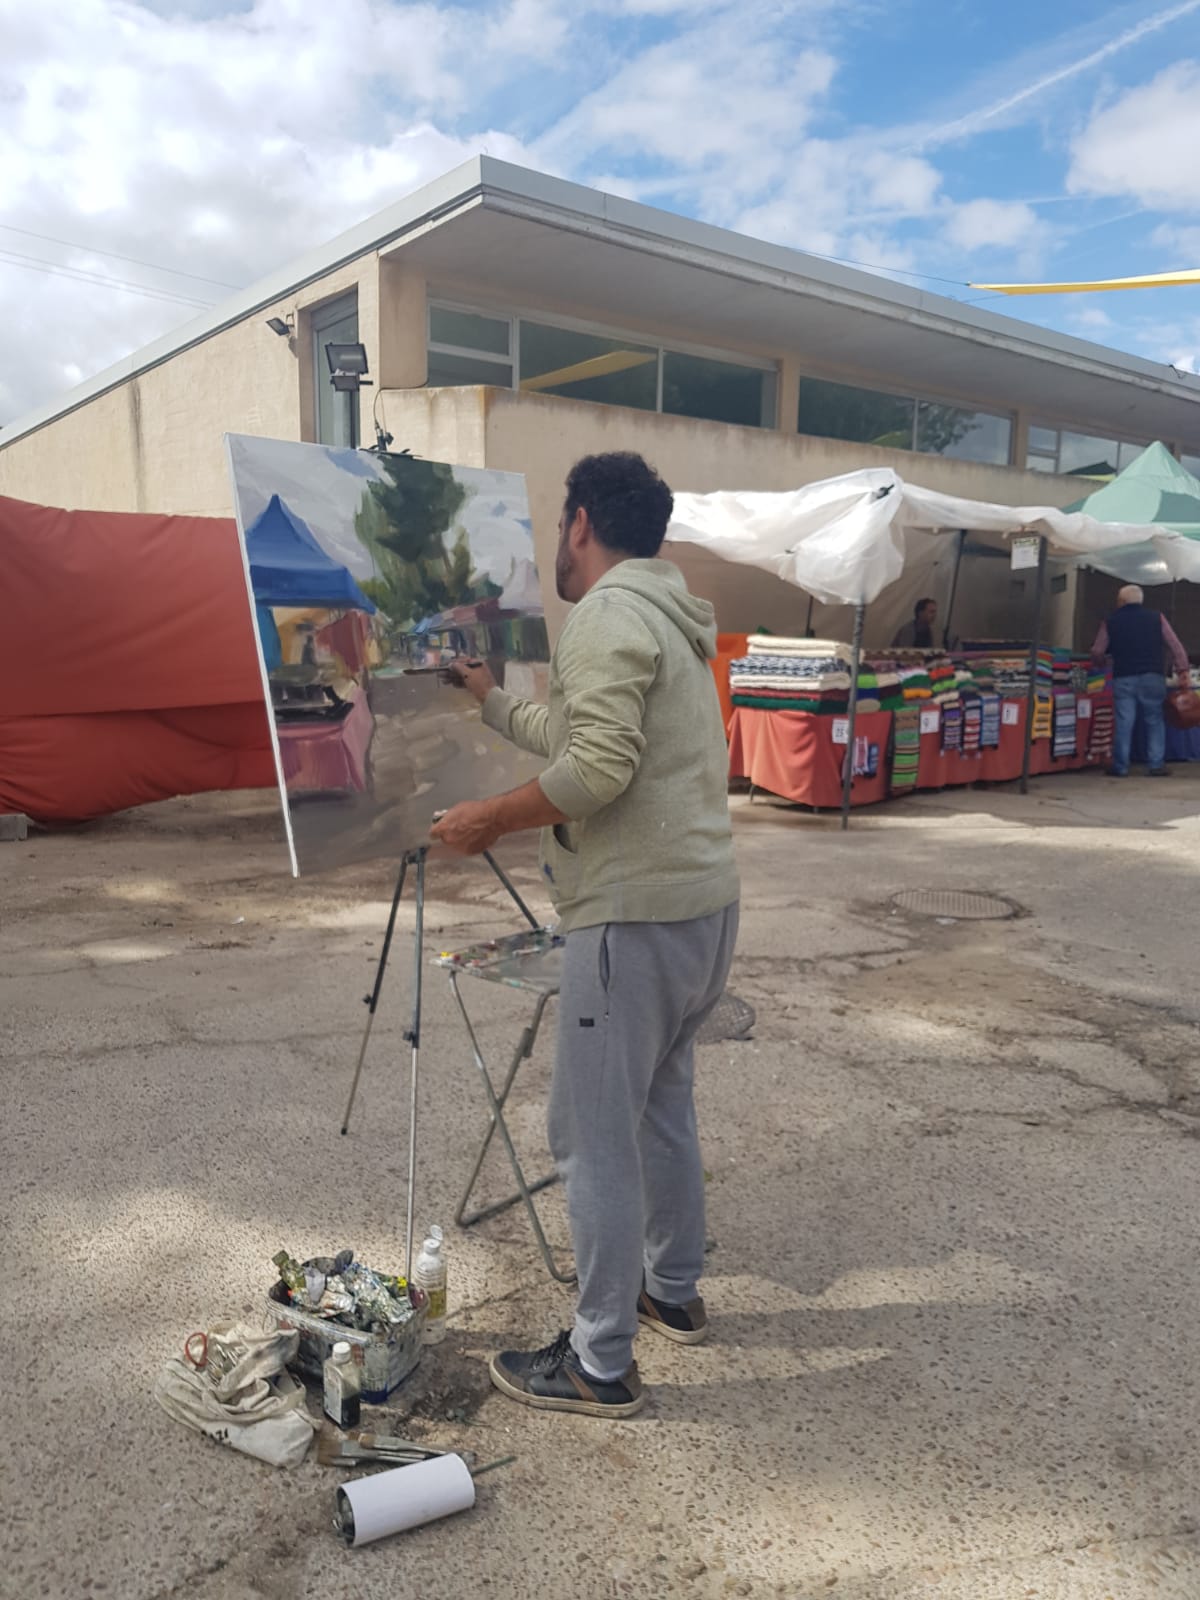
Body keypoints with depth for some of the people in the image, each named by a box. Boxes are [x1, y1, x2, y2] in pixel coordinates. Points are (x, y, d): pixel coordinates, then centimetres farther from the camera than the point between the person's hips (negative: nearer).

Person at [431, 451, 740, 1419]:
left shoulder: (609, 614, -13)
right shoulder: (670, 615, 17)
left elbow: (598, 770, -25)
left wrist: (489, 818, -13)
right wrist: (488, 698, 35)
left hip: (638, 915, -10)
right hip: (706, 901, 10)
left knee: (595, 1135, 1)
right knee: (661, 1103, 23)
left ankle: (601, 1365, 14)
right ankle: (673, 1291, 39)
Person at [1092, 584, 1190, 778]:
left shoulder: (1111, 622, 5)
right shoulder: (1156, 618, 7)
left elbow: (1097, 653, 5)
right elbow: (1174, 645, 0)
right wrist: (1183, 669, 1)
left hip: (1123, 679, 0)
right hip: (1152, 678, 0)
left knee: (1123, 723, 2)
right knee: (1155, 721, 8)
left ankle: (1120, 767, 3)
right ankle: (1156, 765, 4)